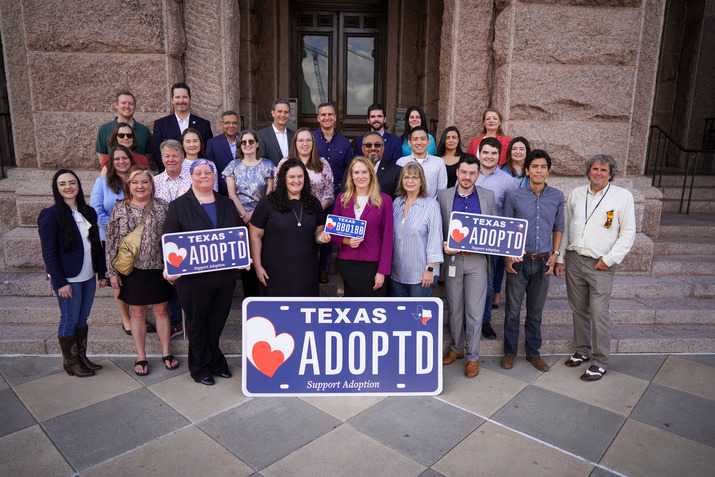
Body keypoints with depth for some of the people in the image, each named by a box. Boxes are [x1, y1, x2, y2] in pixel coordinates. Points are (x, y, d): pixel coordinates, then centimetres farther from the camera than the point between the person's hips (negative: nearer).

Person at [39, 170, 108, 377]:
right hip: (68, 278, -5)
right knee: (69, 320, 5)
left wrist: (102, 272, 10)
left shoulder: (89, 212, 8)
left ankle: (81, 357, 27)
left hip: (88, 276, 6)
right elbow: (49, 253, -11)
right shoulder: (50, 215, -9)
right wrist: (60, 282, -15)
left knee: (82, 319, 14)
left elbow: (97, 245, 12)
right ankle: (70, 362, 20)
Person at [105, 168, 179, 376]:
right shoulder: (120, 209, 1)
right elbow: (112, 241, 2)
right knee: (138, 313, 10)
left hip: (158, 267, 0)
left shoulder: (162, 206, 0)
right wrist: (112, 272, -1)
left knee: (161, 311, 10)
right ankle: (140, 357, 22)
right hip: (132, 269, 0)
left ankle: (166, 352, 24)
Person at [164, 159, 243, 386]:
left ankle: (215, 361, 33)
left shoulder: (227, 204, 12)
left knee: (217, 323, 14)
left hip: (225, 275, 3)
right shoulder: (179, 206, 2)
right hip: (193, 278, -3)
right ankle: (201, 367, 27)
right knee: (197, 323, 10)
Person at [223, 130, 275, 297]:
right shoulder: (233, 165, 10)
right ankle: (249, 297, 10)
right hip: (239, 219, 1)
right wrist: (244, 214, -11)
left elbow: (270, 194, 0)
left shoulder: (267, 165, 7)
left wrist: (253, 213, -10)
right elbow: (232, 194, 3)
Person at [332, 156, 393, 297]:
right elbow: (334, 232, 13)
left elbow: (387, 239, -2)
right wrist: (346, 241, -9)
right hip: (346, 263, 3)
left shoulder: (384, 200, -1)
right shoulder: (342, 199, 7)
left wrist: (382, 271, -8)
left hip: (372, 264, -2)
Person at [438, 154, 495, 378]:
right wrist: (443, 246, -11)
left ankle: (473, 356, 17)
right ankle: (457, 348, 32)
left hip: (477, 261, -1)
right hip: (452, 259, 1)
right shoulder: (443, 196, 3)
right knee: (454, 309, 13)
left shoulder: (488, 196, 4)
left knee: (475, 311, 2)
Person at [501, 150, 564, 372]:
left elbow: (558, 227, 12)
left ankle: (533, 352, 28)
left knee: (536, 310, 13)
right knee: (513, 309, 6)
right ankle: (509, 352, 21)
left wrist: (554, 254, 4)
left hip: (543, 261, 2)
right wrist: (507, 256, -5)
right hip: (519, 260, -2)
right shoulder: (514, 196, -4)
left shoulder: (557, 196, 3)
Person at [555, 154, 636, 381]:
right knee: (578, 309, 12)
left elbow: (628, 233, -1)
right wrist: (560, 258, 9)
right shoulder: (576, 194, 11)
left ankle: (600, 362, 9)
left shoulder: (622, 196, 0)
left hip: (600, 264, -4)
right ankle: (582, 351, 28)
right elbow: (565, 227, 14)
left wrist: (609, 259, -9)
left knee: (599, 313, -3)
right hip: (573, 260, 4)